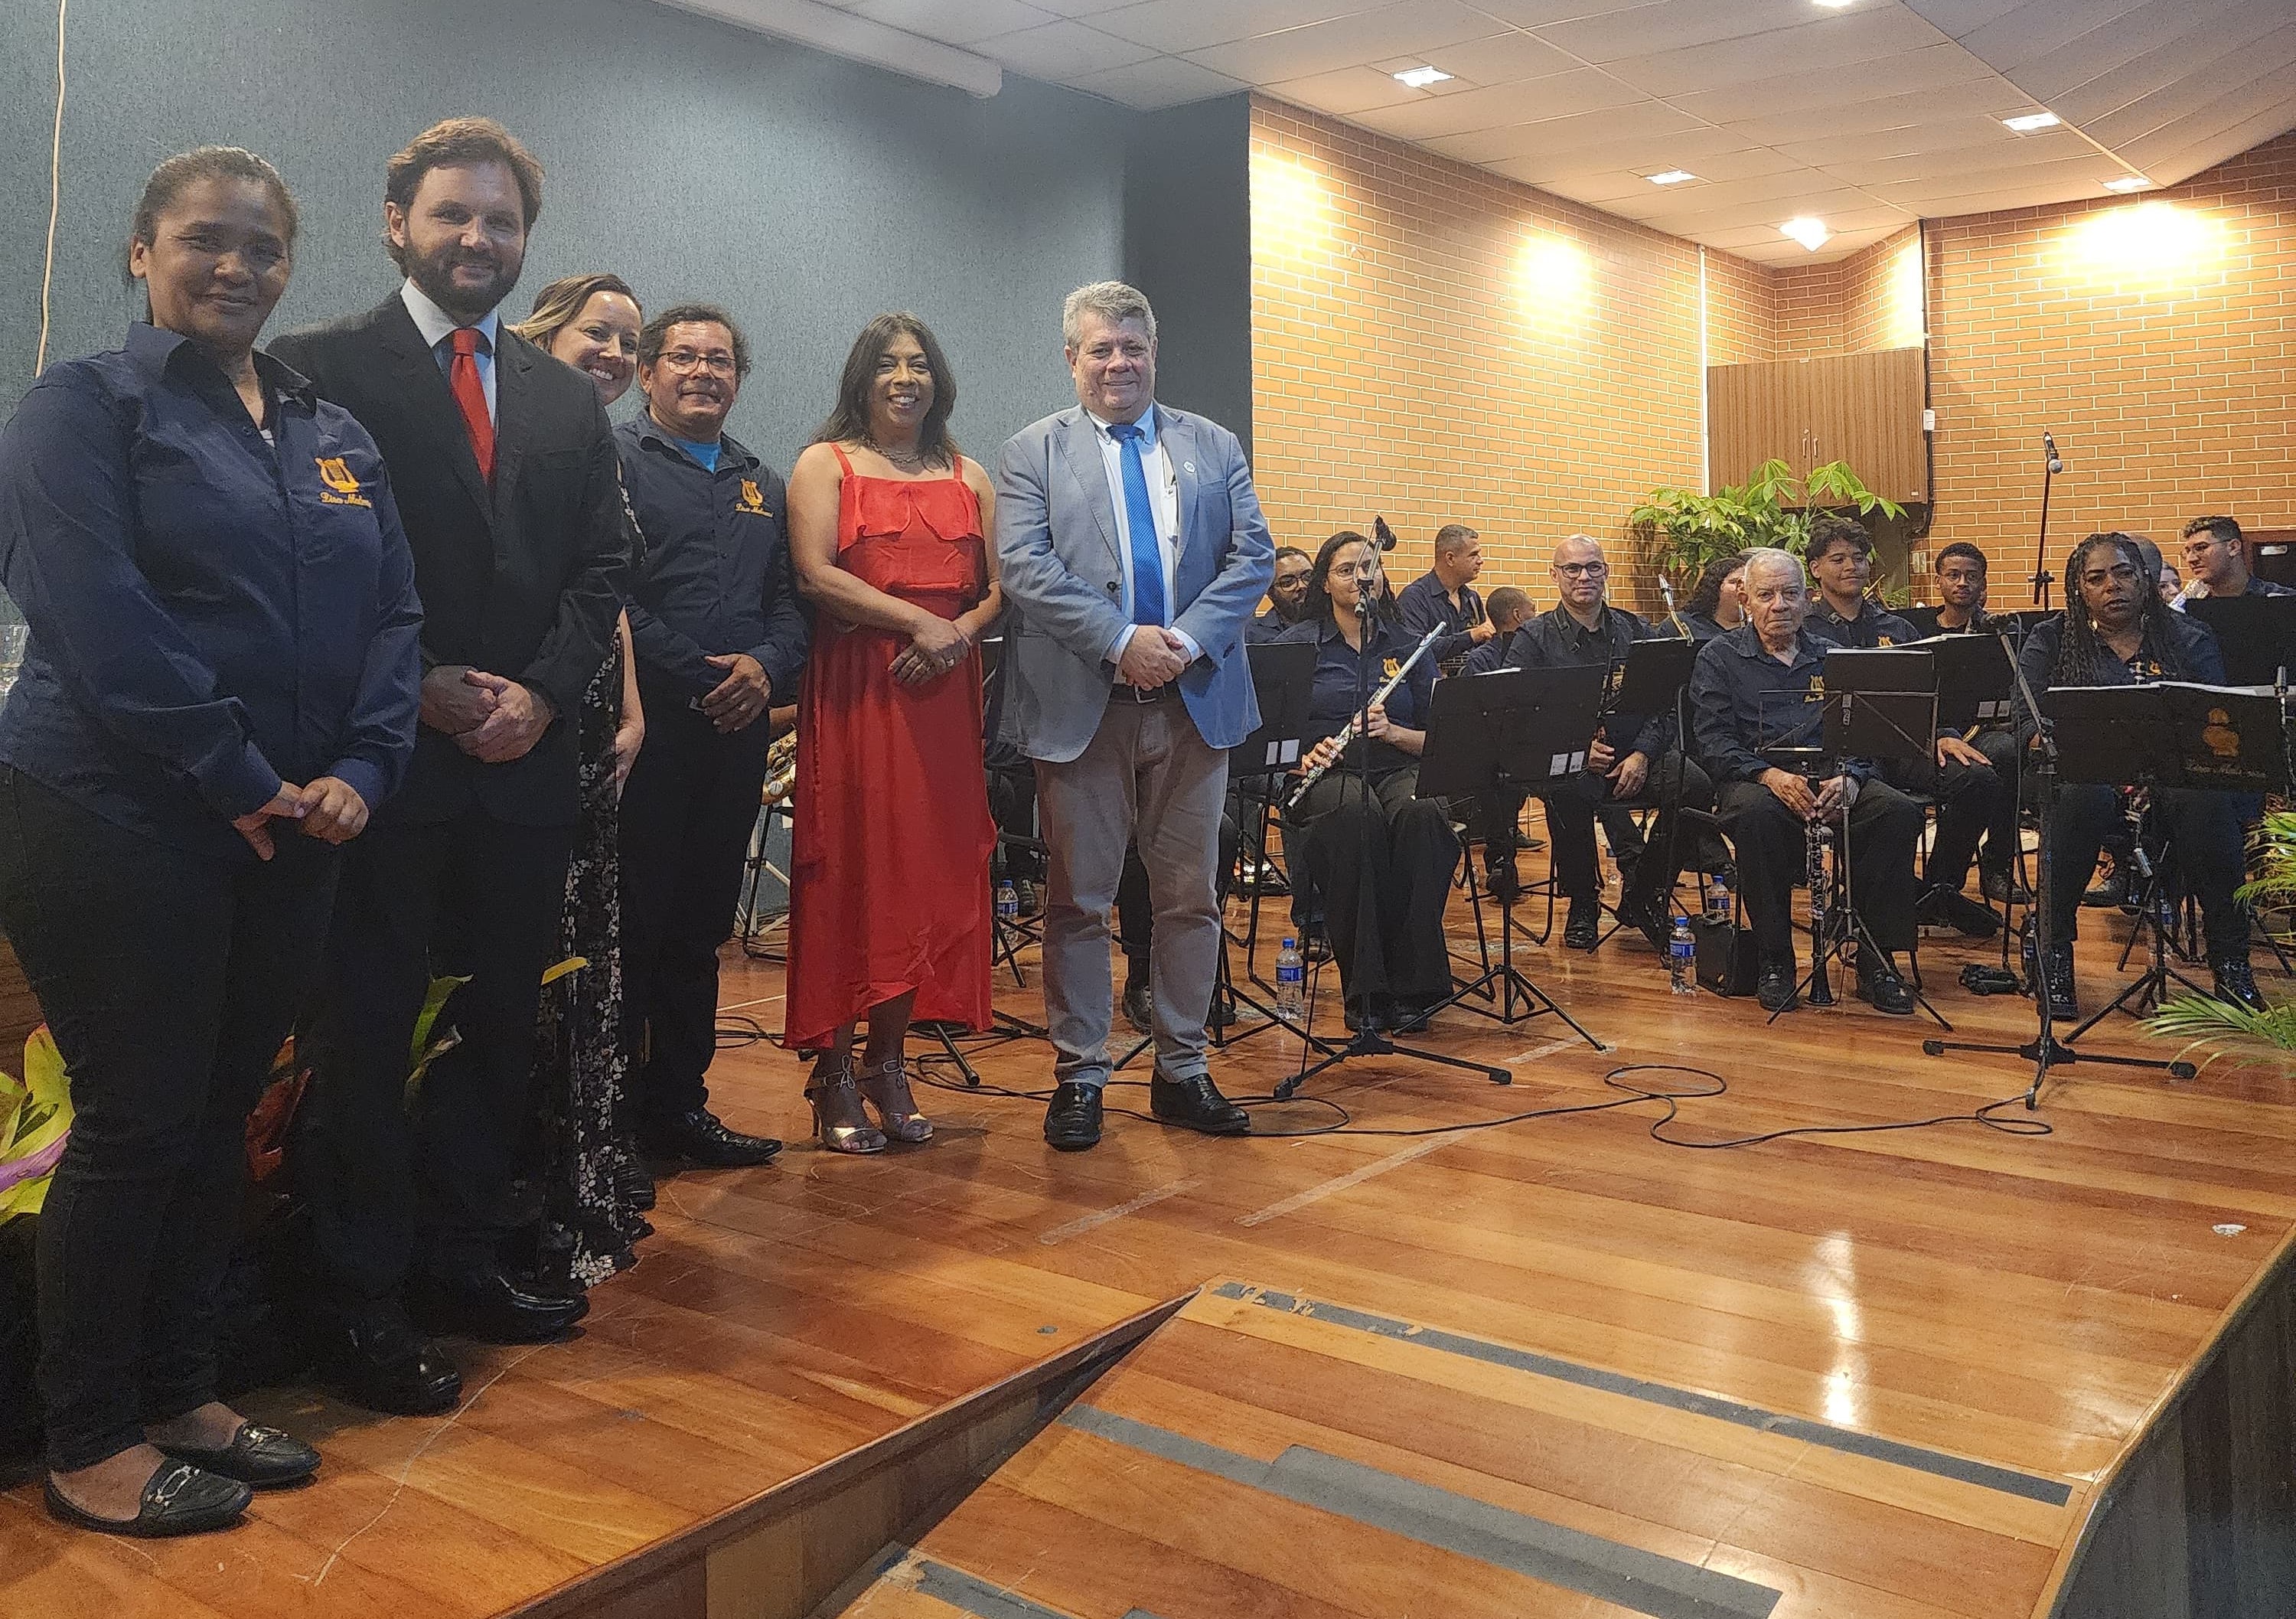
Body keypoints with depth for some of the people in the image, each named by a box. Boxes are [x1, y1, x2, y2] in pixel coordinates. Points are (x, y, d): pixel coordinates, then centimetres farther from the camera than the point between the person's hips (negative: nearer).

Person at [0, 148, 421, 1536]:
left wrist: (361, 768, -6)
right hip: (118, 830, -5)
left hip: (291, 834, 6)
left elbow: (394, 613, 9)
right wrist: (236, 779, -16)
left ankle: (182, 1392, 28)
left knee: (221, 1116, 12)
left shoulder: (335, 435, 15)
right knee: (136, 1126, 0)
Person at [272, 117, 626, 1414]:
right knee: (368, 1034, 3)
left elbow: (602, 567, 9)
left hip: (527, 765, 5)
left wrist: (542, 690, -6)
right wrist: (422, 689, -14)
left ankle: (465, 1258, 26)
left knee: (504, 1024, 11)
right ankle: (361, 1301, 15)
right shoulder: (319, 368, 0)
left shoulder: (568, 397, 15)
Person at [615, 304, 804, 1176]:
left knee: (699, 932, 12)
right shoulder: (616, 459, 0)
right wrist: (696, 678, -14)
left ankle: (678, 1106, 21)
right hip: (646, 726, -6)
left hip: (737, 734, 6)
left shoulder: (761, 482, 21)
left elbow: (789, 603, 15)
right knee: (629, 925, -2)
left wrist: (765, 664, -5)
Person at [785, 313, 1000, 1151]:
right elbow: (817, 574, -9)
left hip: (942, 691, 4)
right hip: (855, 690, -4)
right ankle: (835, 1074, 4)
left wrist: (960, 633, -9)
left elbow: (1000, 587, 12)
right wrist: (921, 621, -16)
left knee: (929, 870, 2)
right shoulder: (825, 464, 6)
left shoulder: (968, 477, 18)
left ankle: (889, 1064, 13)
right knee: (851, 869, -4)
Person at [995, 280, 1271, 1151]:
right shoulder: (1031, 453, 4)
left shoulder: (1214, 447, 12)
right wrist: (1121, 640, -18)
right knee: (1078, 901, 4)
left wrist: (1187, 639, -12)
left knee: (1191, 898, 8)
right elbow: (1025, 567, -9)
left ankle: (1182, 1071, 21)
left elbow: (1253, 556, 4)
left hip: (1194, 701, 3)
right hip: (1081, 706, -2)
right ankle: (1078, 1076, 16)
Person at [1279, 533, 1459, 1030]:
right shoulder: (1299, 644, 8)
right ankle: (1363, 988, -32)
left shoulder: (1409, 645, 14)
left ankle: (1413, 981, -29)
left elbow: (1434, 737, 11)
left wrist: (1393, 731, -10)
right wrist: (1304, 754, -17)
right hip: (1329, 774, -2)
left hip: (1397, 770, 2)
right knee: (1359, 817, -38)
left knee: (1422, 814, -35)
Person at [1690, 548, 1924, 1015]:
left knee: (1899, 812, -25)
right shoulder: (1719, 658, 9)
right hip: (1752, 778, -3)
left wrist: (1849, 777, -12)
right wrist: (1770, 774, -21)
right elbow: (1713, 740, -4)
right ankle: (1773, 961, -25)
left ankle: (1876, 959, -16)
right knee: (1756, 814, -39)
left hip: (1829, 779, 3)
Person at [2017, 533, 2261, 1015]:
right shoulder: (2050, 642, 11)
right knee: (2083, 795, -38)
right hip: (2084, 773, -1)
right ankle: (2055, 955, -28)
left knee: (2206, 799, -35)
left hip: (2174, 773, 1)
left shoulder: (2190, 640, 14)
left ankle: (2231, 961, -24)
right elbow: (2028, 718, -1)